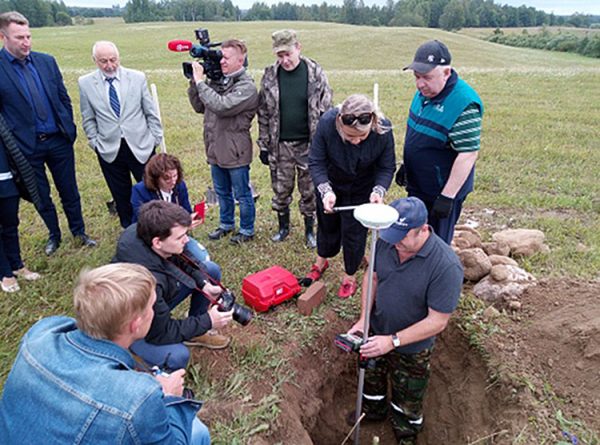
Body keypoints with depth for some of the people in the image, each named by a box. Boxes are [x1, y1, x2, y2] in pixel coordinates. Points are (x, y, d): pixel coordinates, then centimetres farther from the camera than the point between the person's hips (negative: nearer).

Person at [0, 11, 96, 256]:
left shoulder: (46, 61, 2)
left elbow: (64, 97, 9)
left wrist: (69, 129, 5)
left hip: (59, 140, 2)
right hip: (27, 145, -2)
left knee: (69, 191, 12)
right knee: (41, 197, 13)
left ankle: (79, 232, 30)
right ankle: (54, 235, 33)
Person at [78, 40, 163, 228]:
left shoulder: (138, 78, -2)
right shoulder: (86, 83, -1)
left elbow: (151, 113, 3)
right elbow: (88, 119, 7)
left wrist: (156, 138, 1)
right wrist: (96, 143, 0)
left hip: (141, 146, -1)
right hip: (109, 150, 1)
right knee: (121, 197, 12)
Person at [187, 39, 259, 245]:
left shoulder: (246, 87, -16)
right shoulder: (216, 80, 4)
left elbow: (221, 106, -29)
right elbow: (199, 107, 10)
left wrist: (200, 82, -21)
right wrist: (194, 82, -2)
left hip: (236, 152, -7)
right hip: (216, 149, 7)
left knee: (242, 195, 10)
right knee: (222, 192, 22)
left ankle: (247, 230, 28)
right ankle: (226, 224, 41)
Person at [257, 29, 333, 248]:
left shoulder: (315, 73, -6)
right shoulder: (270, 75, -1)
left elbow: (326, 111, -2)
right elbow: (264, 113, 3)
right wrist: (263, 145, 3)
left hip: (309, 144, -1)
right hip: (280, 145, 2)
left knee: (309, 191, 10)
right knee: (281, 190, 13)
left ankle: (309, 230, 29)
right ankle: (283, 226, 35)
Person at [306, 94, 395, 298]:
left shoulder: (383, 130, -31)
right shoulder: (327, 122, -33)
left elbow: (386, 168, -19)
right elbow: (316, 162, -25)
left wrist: (379, 190, -38)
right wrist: (325, 190, -40)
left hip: (361, 191, -1)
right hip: (330, 185, 1)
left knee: (354, 233, 7)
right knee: (327, 224, 21)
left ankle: (350, 276, 33)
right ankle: (321, 261, 50)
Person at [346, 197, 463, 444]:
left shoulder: (447, 266, -33)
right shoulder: (386, 241, -19)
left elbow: (437, 321, -27)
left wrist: (393, 341, -29)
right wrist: (363, 319, -12)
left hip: (412, 348, -4)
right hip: (376, 332, 4)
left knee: (407, 398, 22)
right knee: (371, 376, 30)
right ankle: (373, 411, 62)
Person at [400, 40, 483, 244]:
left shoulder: (463, 104, -25)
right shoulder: (425, 92, 2)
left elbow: (468, 154, -26)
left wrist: (447, 197, -26)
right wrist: (406, 166, 19)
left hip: (442, 190, -8)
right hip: (417, 186, 8)